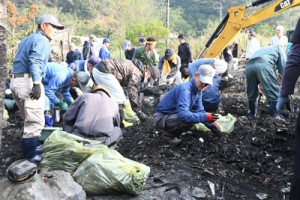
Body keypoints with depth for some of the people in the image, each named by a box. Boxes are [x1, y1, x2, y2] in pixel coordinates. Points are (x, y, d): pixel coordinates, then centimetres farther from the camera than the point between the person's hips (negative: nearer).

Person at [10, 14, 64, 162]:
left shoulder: (26, 40, 26)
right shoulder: (42, 40, -5)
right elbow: (35, 61, -21)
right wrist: (37, 83, -29)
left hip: (16, 81, 10)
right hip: (28, 81, -10)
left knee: (28, 119, 19)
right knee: (35, 121, -6)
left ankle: (29, 149, 28)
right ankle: (30, 155, -2)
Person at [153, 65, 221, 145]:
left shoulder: (198, 90, 1)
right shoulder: (185, 89, -27)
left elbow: (199, 110, 6)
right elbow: (182, 114, -38)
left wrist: (211, 124, -4)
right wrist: (204, 117, -42)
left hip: (173, 115, 9)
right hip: (161, 118, -9)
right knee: (189, 119, -29)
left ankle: (171, 131, 11)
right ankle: (169, 135, -5)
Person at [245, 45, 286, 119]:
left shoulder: (262, 49, 46)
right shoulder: (278, 49, 31)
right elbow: (282, 67, 19)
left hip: (249, 65, 6)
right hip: (263, 64, -6)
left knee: (251, 93, 20)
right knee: (274, 93, 2)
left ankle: (252, 114, 29)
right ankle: (275, 117, 2)